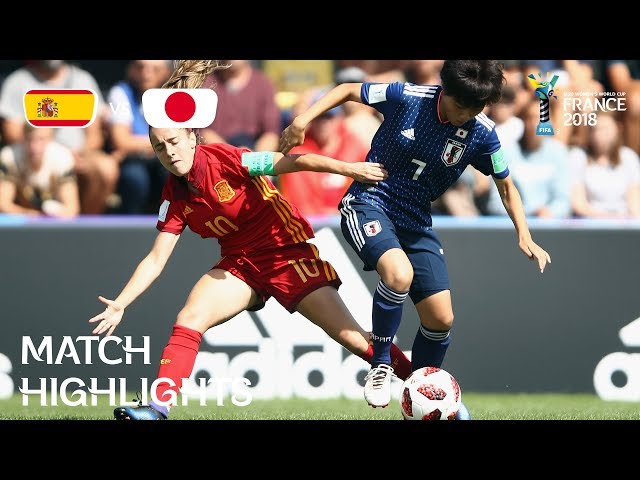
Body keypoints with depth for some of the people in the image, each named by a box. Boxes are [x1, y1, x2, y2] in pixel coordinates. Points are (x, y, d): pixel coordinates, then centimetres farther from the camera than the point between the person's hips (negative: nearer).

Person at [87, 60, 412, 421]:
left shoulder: (225, 160, -19)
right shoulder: (175, 197, -4)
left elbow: (292, 162, -23)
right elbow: (156, 260, -3)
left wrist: (348, 168, -32)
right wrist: (119, 305, -12)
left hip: (288, 251, -5)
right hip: (240, 264, 5)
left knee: (351, 337, -10)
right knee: (188, 321, -17)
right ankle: (159, 407, -19)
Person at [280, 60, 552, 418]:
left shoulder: (482, 134, -8)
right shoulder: (408, 97, -16)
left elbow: (506, 186, 6)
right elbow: (348, 90, -2)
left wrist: (524, 236, -6)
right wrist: (304, 120, -15)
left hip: (416, 222, 4)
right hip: (369, 205, -4)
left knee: (441, 318, -2)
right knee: (399, 274, -33)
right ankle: (381, 365, -11)